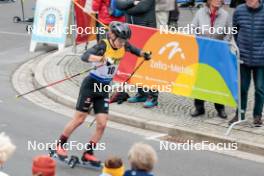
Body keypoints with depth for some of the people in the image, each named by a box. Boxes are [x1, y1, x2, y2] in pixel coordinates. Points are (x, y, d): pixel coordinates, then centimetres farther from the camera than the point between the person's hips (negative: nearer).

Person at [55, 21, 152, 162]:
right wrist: (101, 58, -56)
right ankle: (59, 145, 20)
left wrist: (143, 54, 2)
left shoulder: (123, 46, -4)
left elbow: (133, 49, 21)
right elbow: (84, 56, -40)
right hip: (90, 85, -6)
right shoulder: (103, 46, -23)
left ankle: (88, 154, 11)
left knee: (102, 124, -1)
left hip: (104, 88, 6)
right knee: (79, 119, 1)